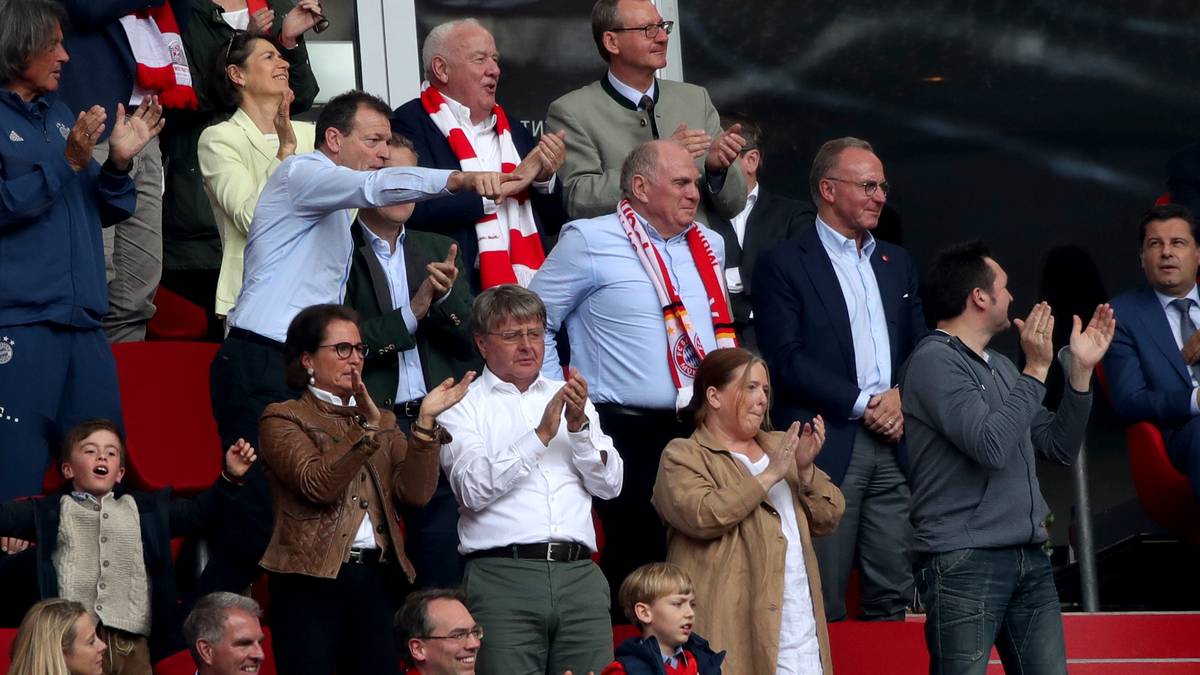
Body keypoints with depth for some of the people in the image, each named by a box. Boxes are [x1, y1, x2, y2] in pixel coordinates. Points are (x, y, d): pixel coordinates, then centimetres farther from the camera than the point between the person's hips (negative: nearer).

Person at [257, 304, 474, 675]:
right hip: (313, 579, -5)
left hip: (378, 578, 5)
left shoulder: (382, 420, 20)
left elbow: (414, 492, 4)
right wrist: (366, 429, -23)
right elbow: (318, 485, -15)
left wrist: (425, 422, -7)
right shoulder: (283, 419, 3)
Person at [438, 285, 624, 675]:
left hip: (579, 572, 4)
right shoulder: (463, 406, 8)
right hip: (503, 574, -4)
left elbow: (610, 485, 12)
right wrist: (541, 436, -12)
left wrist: (579, 426, -4)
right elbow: (473, 488, -9)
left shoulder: (568, 398, 21)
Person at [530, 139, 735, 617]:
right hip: (626, 432, -6)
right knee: (639, 553, -8)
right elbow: (536, 325, 0)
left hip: (702, 432, 6)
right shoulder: (589, 242, -3)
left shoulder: (708, 246, 16)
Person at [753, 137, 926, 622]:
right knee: (822, 602, -5)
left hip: (893, 446, 5)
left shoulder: (897, 263, 20)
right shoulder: (785, 265, 0)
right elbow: (786, 359, -9)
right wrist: (863, 404, -11)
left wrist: (902, 398, -3)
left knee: (892, 595, 3)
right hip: (827, 449, -5)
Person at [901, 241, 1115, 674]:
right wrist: (1036, 370, -12)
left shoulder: (1000, 366, 18)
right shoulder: (934, 362, -7)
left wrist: (1081, 369, 10)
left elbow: (1058, 448, 17)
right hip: (964, 562, -8)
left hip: (1029, 558, 8)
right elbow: (991, 445, -19)